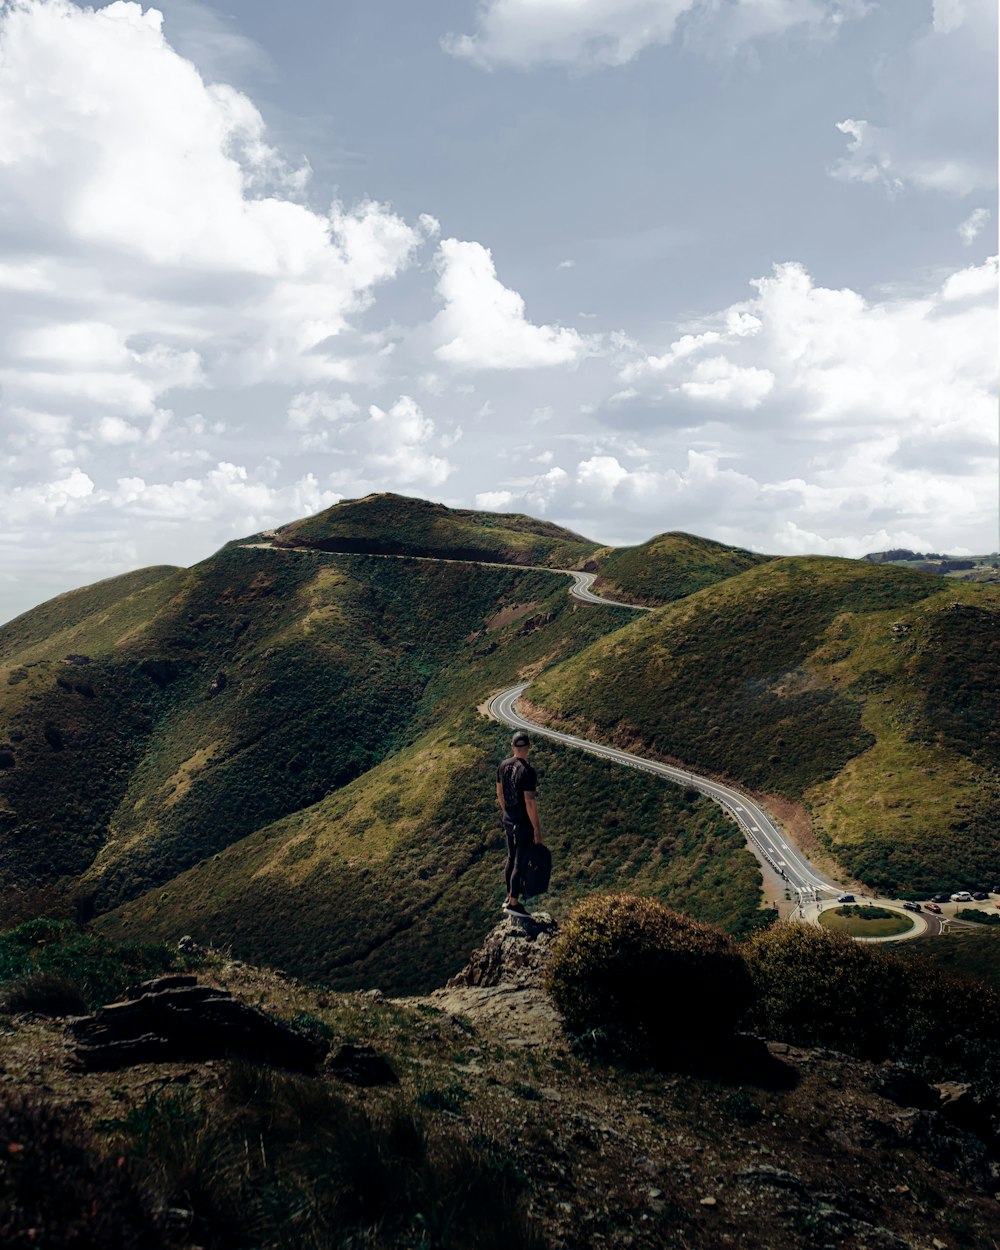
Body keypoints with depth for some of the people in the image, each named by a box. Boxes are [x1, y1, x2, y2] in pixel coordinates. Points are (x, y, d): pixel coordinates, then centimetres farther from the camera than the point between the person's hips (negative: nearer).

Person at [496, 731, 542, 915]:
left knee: (511, 858, 22)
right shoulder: (527, 771, -26)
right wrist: (537, 830, -16)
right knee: (520, 863, 5)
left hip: (508, 821, 8)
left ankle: (509, 896, 35)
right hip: (524, 824, -8)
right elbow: (530, 803, -25)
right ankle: (513, 903, 14)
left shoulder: (503, 766, -2)